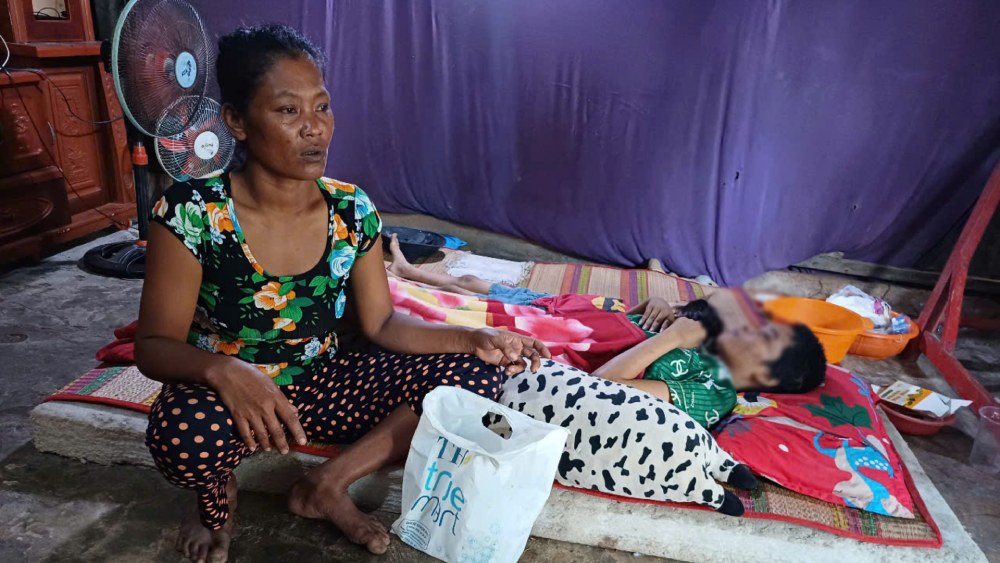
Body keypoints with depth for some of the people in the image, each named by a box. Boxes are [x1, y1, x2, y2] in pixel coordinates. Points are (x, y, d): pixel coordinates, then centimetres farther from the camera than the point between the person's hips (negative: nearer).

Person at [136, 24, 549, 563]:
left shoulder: (351, 210, -9)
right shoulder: (191, 213, -19)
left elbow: (382, 324, -2)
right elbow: (153, 347, -16)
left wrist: (476, 340, -17)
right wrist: (223, 369, -38)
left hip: (322, 386, 4)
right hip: (225, 393, -3)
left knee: (475, 375, -11)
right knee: (186, 431, -39)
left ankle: (327, 484, 0)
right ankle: (216, 499, 1)